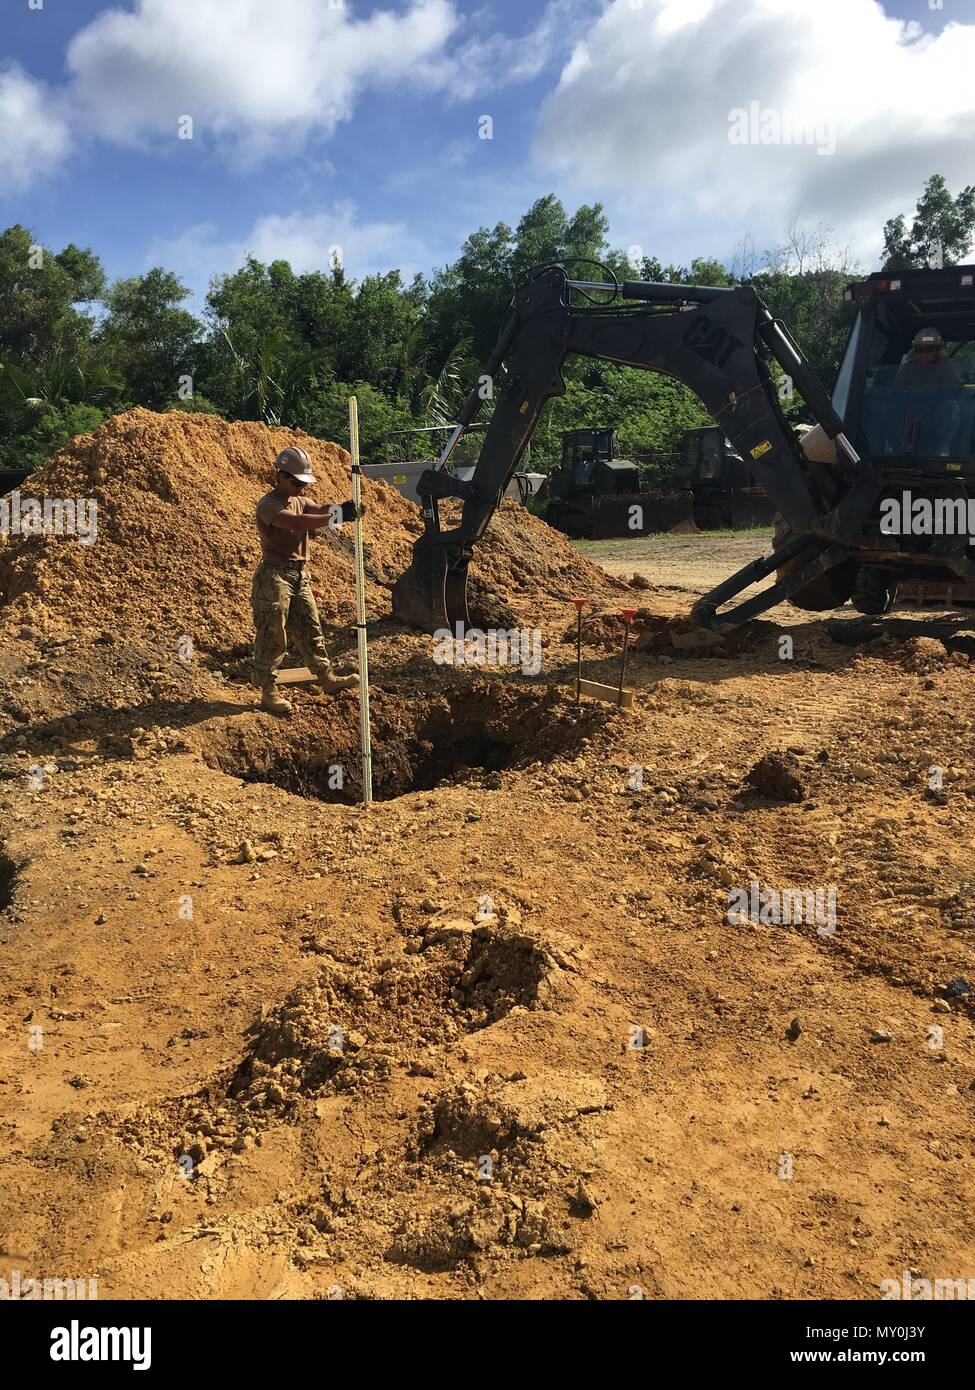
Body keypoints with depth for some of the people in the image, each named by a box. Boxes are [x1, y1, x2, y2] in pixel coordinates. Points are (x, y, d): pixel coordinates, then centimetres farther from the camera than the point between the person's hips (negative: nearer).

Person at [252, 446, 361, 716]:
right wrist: (336, 516, -39)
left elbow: (320, 510, -5)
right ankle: (268, 692, 7)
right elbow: (297, 522, -32)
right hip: (275, 575, -8)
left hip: (300, 574, 8)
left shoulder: (299, 500, 13)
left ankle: (327, 679, 25)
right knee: (272, 635, -2)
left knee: (310, 630, 15)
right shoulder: (268, 505, -15)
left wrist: (344, 509, -27)